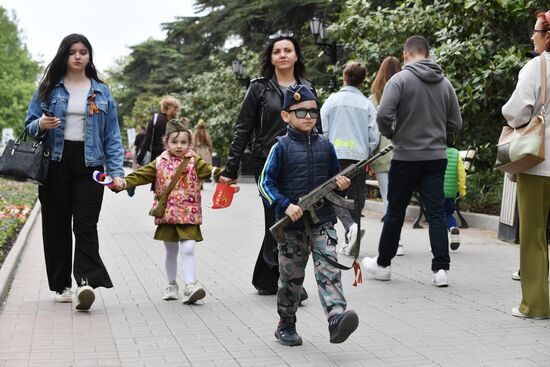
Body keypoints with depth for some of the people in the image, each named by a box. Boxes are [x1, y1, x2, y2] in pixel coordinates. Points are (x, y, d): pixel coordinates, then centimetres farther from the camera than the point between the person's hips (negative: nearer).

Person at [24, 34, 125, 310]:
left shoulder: (102, 92, 10)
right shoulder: (48, 88, 8)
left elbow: (112, 135, 8)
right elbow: (29, 124, 10)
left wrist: (116, 171, -1)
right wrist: (40, 126, -14)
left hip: (89, 165, -1)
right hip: (55, 163, 1)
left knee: (85, 225, -11)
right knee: (56, 224, 5)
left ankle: (86, 283, -21)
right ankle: (61, 286, 14)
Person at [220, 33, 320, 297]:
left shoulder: (307, 89, 12)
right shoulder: (259, 88, 2)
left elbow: (315, 129, 17)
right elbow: (243, 130, 1)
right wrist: (230, 169, -3)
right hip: (269, 163, -3)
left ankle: (265, 279, 22)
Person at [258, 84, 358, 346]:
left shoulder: (325, 146, 8)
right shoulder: (281, 148, -3)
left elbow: (335, 178, 19)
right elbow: (265, 183, -6)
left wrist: (342, 184, -4)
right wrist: (285, 205, -19)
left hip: (323, 221, 2)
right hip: (292, 223, -2)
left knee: (328, 268, -14)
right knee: (291, 276, 8)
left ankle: (336, 319, -26)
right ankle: (286, 325, 24)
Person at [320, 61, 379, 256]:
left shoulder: (332, 100, 1)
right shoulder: (367, 104, 3)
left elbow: (323, 131, 1)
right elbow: (374, 136, 2)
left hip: (336, 156, -1)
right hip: (359, 157, 2)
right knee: (356, 200, 9)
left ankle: (350, 225, -22)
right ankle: (351, 244, 11)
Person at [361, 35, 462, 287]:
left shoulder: (400, 79, -8)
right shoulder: (445, 83, 7)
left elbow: (383, 115, -18)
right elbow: (455, 124, 8)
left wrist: (391, 134, 1)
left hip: (406, 156, -3)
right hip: (436, 157, 3)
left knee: (395, 212, 8)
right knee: (436, 212, 4)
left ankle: (383, 264, 21)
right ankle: (441, 268, 0)